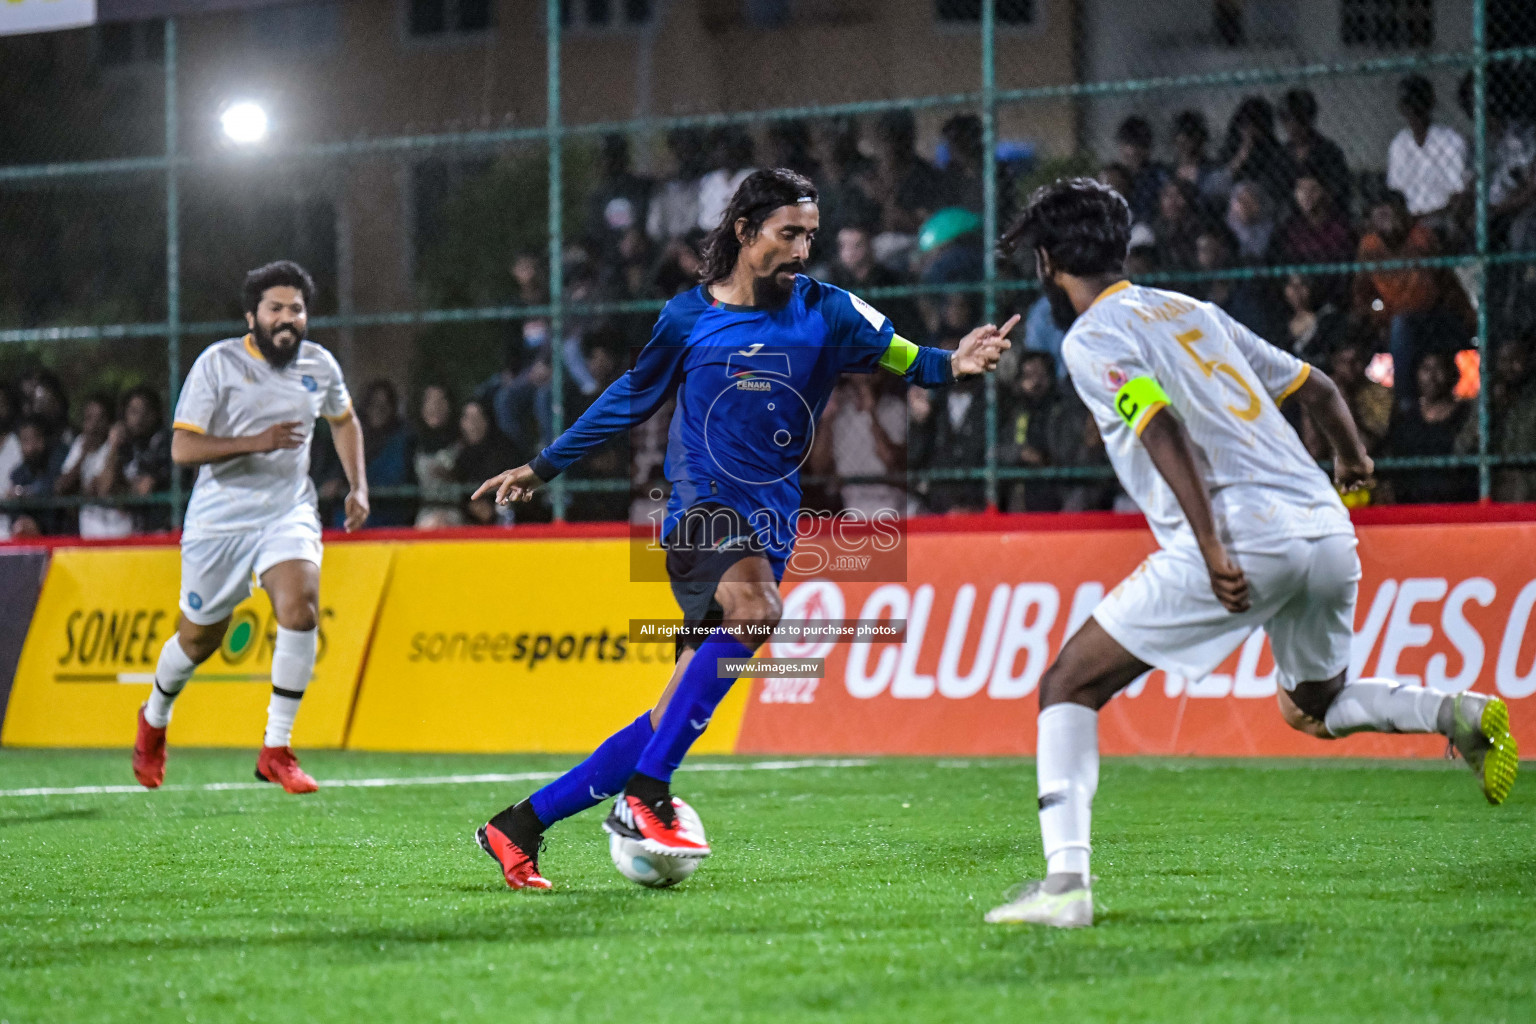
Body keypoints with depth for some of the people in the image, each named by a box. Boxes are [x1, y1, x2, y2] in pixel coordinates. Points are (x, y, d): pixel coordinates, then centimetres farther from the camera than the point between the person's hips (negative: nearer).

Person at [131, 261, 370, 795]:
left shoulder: (319, 365, 3)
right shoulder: (218, 363, -11)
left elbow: (344, 421, 25)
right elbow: (182, 447, -16)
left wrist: (357, 486, 13)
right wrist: (256, 442, -27)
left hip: (288, 512, 2)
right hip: (219, 518, -2)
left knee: (301, 608, -24)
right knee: (199, 639, 10)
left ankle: (275, 750, -14)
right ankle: (154, 720, 43)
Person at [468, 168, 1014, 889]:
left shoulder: (825, 312, 4)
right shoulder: (689, 317, 4)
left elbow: (900, 357, -7)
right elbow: (631, 398, 17)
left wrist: (953, 364, -29)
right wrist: (542, 468, 23)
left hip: (769, 527, 3)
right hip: (700, 508, -3)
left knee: (673, 721, 0)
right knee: (753, 604, -36)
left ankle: (521, 825, 12)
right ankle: (643, 799, -33)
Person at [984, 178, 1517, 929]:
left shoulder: (1092, 338, 2)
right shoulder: (1190, 310, 23)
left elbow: (1164, 428, -15)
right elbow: (1316, 388, 28)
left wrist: (1212, 549, -22)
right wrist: (1352, 461, 48)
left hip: (1242, 537, -7)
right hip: (1329, 533, 7)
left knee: (1068, 688, 1)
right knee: (1315, 708, 30)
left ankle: (1066, 881, -13)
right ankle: (1461, 713, 5)